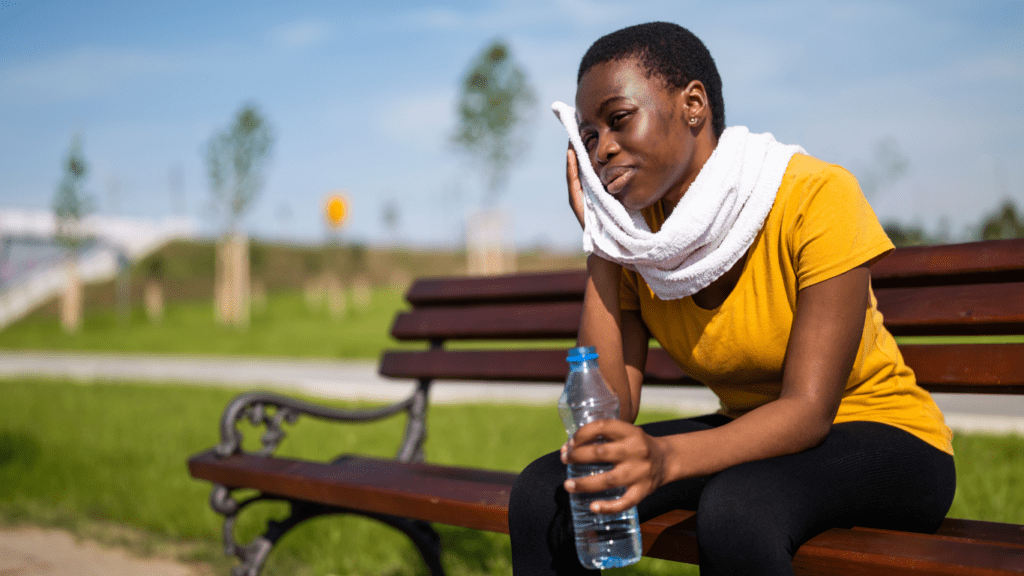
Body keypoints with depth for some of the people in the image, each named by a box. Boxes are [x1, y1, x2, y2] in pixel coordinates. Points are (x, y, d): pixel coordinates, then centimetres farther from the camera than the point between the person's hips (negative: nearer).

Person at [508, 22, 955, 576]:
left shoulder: (817, 196, -21)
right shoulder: (633, 237, -5)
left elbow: (809, 410, -26)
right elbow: (613, 411, -13)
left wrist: (668, 457, -44)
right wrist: (598, 242, -16)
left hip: (881, 440, -5)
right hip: (751, 433, 5)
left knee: (735, 507, -37)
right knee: (544, 492, -14)